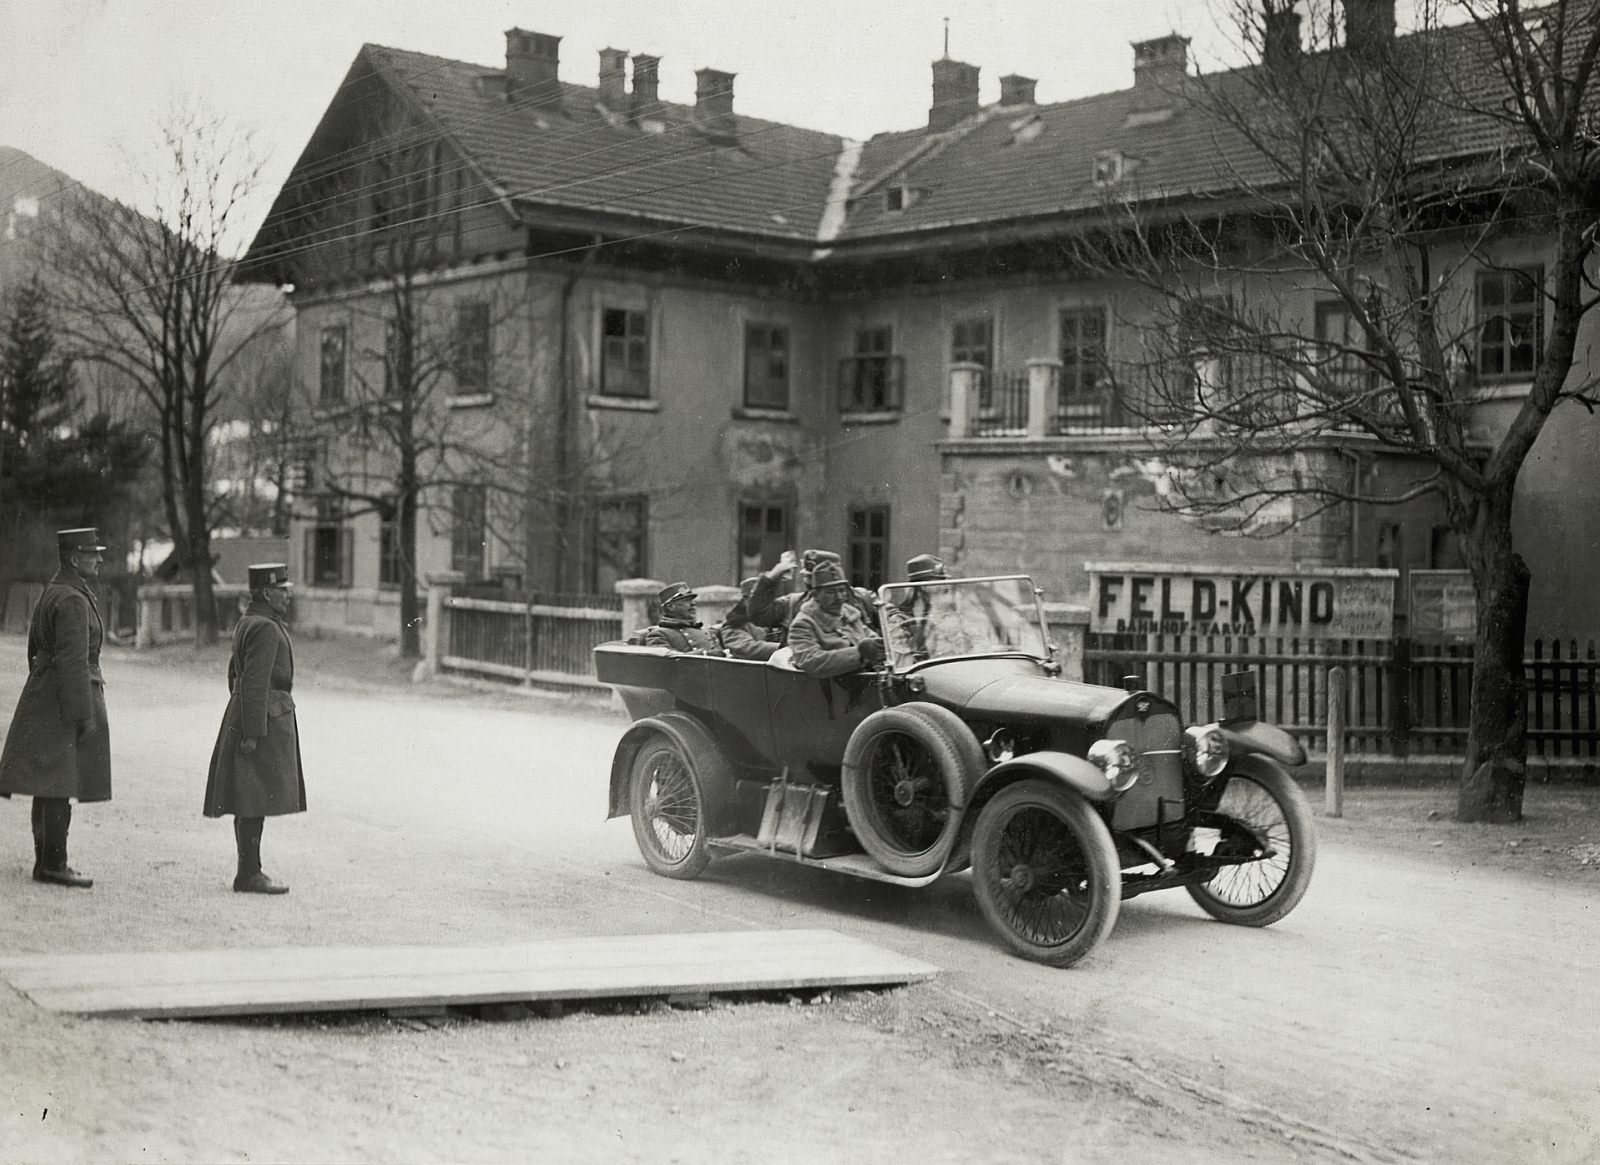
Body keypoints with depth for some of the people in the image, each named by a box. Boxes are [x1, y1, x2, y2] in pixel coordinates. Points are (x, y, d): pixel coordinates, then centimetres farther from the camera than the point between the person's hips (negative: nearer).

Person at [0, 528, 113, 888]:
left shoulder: (50, 594, 16)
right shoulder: (73, 601, -16)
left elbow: (36, 651, 22)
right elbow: (73, 661, -21)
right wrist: (83, 714, -21)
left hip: (43, 696, 10)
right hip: (68, 700, -10)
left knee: (49, 786, 12)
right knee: (61, 786, -8)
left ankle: (46, 861, 18)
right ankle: (52, 864, -6)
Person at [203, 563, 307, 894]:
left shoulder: (247, 623, 16)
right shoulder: (265, 628, -16)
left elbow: (235, 674, 23)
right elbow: (254, 683, -21)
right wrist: (252, 732, -23)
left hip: (246, 715, 11)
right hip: (265, 719, -11)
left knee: (251, 801, 11)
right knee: (255, 801, -8)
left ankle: (249, 872, 15)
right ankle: (249, 875, -6)